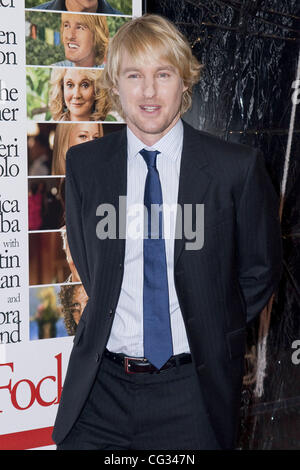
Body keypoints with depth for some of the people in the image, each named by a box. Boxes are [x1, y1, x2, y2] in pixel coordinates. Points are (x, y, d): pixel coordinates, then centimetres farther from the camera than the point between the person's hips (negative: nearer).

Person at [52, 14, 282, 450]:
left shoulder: (238, 167, -7)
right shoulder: (84, 164, 1)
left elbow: (260, 269, 4)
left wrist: (212, 334, 3)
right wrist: (118, 322, 6)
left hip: (193, 392, -2)